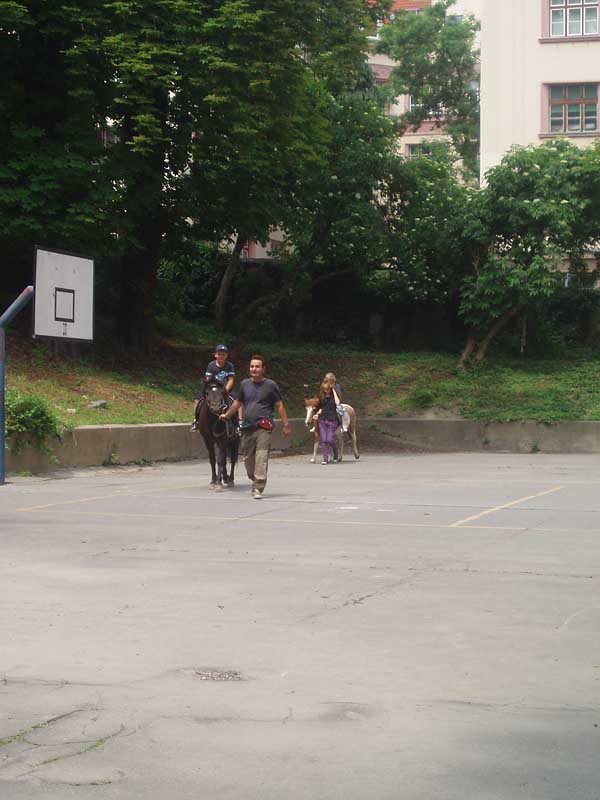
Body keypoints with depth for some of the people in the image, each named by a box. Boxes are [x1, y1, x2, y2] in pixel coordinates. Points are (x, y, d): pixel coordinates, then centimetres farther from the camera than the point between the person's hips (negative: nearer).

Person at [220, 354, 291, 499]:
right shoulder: (245, 384, 12)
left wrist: (286, 425, -2)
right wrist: (226, 415, 30)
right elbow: (238, 402, 27)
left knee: (261, 459, -12)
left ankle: (258, 488, -13)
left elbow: (279, 406, 1)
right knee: (247, 458, 12)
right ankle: (255, 480, 34)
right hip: (247, 427, 5)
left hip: (263, 427, -5)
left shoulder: (270, 385, 0)